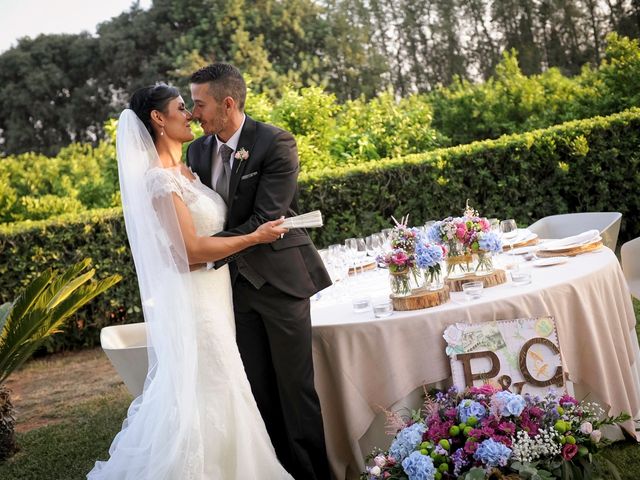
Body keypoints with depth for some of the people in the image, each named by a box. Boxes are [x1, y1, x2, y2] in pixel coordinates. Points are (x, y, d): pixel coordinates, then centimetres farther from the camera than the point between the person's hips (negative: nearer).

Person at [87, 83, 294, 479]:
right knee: (206, 396, -1)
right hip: (192, 300, -9)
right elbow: (191, 249, -21)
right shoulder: (159, 178, -17)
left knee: (214, 394, 16)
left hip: (212, 294, 9)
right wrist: (255, 237, -15)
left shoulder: (184, 171, 11)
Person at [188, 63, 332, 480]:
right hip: (234, 281, 5)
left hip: (279, 277, -5)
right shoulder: (198, 151, 7)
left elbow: (265, 219, -19)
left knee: (295, 386, 2)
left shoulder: (276, 144, -12)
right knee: (259, 389, 9)